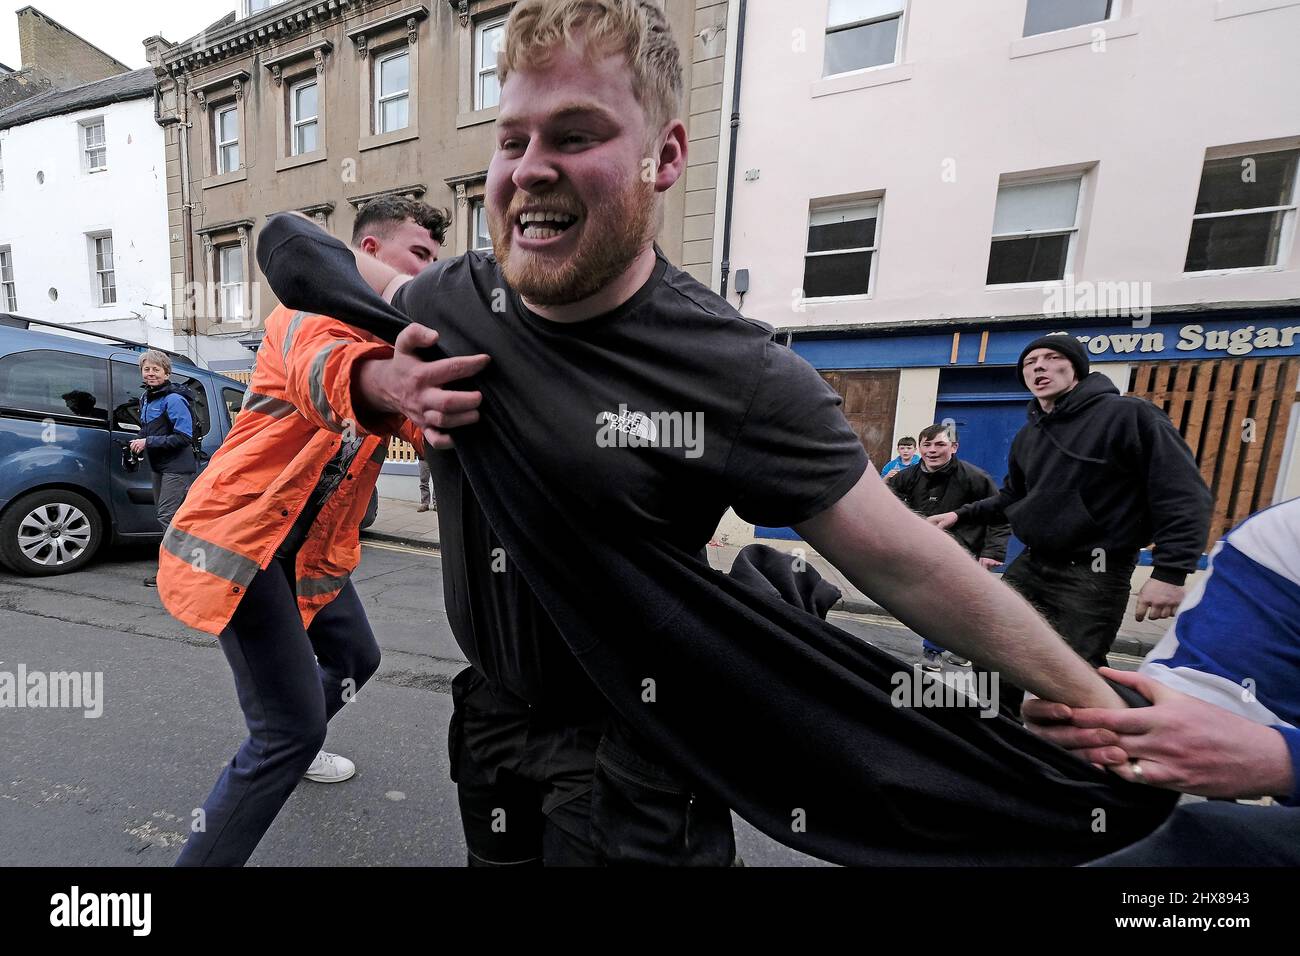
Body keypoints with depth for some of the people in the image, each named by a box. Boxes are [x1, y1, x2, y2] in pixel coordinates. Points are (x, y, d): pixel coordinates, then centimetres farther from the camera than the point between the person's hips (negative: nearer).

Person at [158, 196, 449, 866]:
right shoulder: (314, 311, -13)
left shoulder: (396, 338, 11)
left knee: (356, 659, 23)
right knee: (293, 725, -10)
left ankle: (289, 750, 51)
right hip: (241, 537, -8)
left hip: (314, 550, 9)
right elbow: (323, 373, -38)